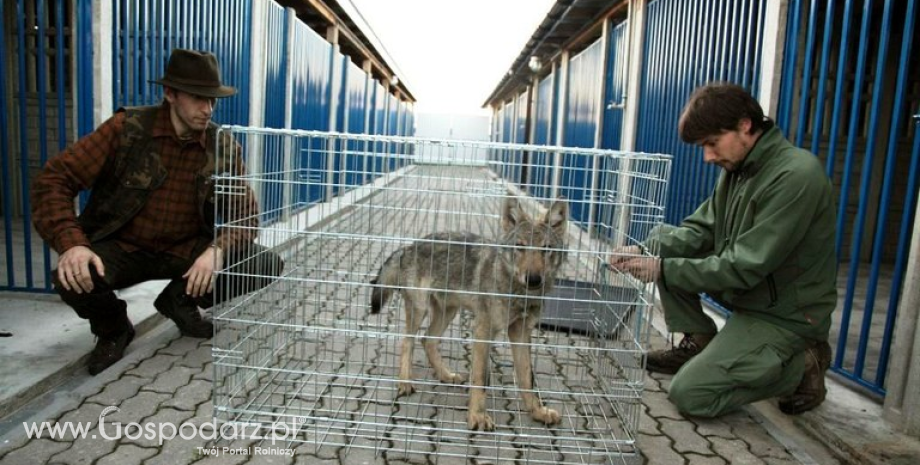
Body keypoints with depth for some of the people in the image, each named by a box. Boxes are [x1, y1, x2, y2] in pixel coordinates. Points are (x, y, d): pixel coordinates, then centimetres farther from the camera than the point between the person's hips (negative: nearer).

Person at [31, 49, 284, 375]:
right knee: (74, 279, -34)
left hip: (186, 250, 2)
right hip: (123, 248, -2)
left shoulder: (224, 147, -8)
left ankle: (181, 299, 10)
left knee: (268, 265, -17)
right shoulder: (127, 128, -14)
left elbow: (246, 214, -8)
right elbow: (54, 179, -15)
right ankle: (113, 329, 4)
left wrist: (218, 250, -30)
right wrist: (71, 244, -31)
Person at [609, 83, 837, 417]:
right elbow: (699, 231, 0)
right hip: (747, 292, 8)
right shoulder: (737, 166, 2)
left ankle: (803, 365, 4)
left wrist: (663, 269, -27)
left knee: (689, 394, -13)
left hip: (784, 314, -8)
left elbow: (744, 269, -28)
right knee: (663, 242, -1)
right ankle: (699, 342, 9)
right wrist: (645, 250, -17)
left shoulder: (796, 176, -25)